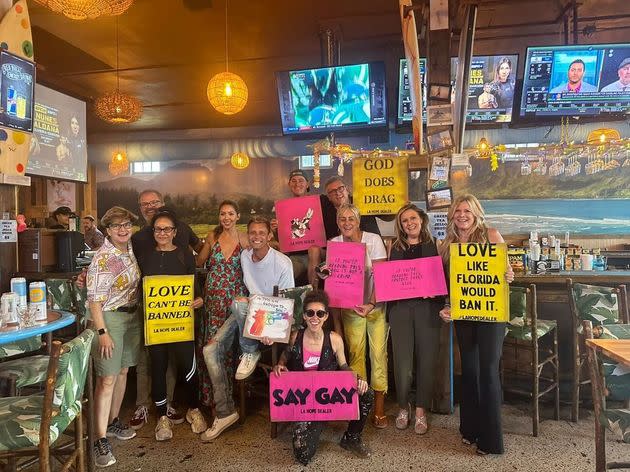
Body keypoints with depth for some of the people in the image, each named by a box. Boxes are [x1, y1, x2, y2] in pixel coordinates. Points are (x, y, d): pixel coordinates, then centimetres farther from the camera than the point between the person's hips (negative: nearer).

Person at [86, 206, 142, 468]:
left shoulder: (130, 249, 5)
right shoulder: (103, 258, -17)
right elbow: (95, 299, -18)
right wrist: (102, 332, -20)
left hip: (132, 316, 8)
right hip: (109, 318, -8)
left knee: (123, 371, 16)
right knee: (107, 378, -4)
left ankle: (113, 421, 33)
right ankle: (101, 439, 4)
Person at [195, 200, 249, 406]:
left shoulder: (244, 239, -1)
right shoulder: (212, 236, 5)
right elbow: (199, 263, 10)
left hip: (236, 296, -2)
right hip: (213, 296, 2)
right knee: (210, 342, 3)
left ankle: (230, 391, 19)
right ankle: (210, 394, 20)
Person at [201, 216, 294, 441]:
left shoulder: (282, 263, -14)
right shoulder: (245, 256, 5)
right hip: (247, 312, 6)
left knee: (238, 304, -37)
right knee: (211, 350, -12)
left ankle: (251, 352, -11)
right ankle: (225, 412, -2)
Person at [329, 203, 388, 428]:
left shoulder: (373, 240, -10)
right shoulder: (334, 243, -1)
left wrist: (371, 304, -26)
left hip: (376, 304, -2)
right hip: (350, 306, 2)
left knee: (379, 353, -3)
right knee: (355, 353, 3)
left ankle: (379, 407, 10)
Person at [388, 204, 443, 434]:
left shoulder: (433, 245, 7)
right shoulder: (395, 247, 12)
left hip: (427, 306, -1)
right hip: (400, 307, 1)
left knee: (426, 358, 3)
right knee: (402, 359, -1)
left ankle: (421, 410, 16)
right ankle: (403, 407, 17)